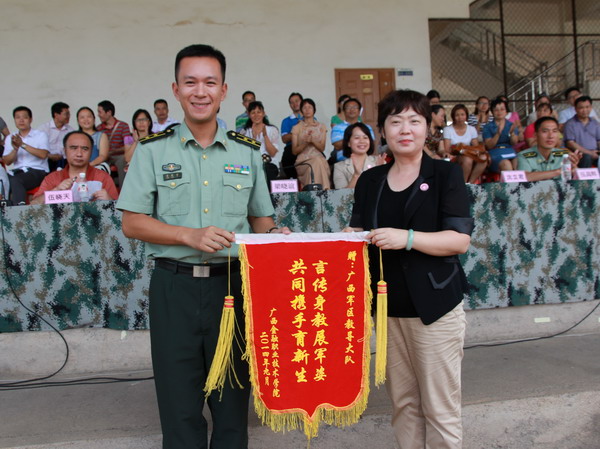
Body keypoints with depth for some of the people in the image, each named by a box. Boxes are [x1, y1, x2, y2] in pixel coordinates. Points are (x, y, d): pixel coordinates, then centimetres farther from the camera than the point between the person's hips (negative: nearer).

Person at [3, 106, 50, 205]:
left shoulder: (41, 135, 10)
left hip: (38, 171, -4)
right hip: (18, 171, 4)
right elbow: (7, 162, 10)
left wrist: (23, 144, -12)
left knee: (14, 180, -34)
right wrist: (15, 149, -9)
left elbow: (43, 155, -10)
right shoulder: (10, 138, 20)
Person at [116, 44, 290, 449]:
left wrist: (275, 233, -8)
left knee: (233, 397, 11)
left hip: (233, 283, 2)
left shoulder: (248, 153, 8)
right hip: (174, 286, -1)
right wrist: (190, 236, -15)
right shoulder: (153, 151, 3)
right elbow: (132, 223, -1)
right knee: (179, 403, 7)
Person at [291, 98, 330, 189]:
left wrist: (313, 141, -12)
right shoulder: (296, 128, 10)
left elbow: (322, 148, 7)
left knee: (318, 163, -36)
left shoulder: (321, 127, 16)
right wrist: (305, 142, -11)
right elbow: (294, 151, 6)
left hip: (319, 158, 2)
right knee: (317, 164, -35)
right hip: (303, 160, -2)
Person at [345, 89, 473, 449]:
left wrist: (407, 238, -23)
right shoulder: (370, 181, 10)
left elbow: (460, 240, -10)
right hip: (388, 307, 4)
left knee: (440, 407, 2)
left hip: (434, 306, -4)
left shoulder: (446, 174, -2)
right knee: (403, 402, 11)